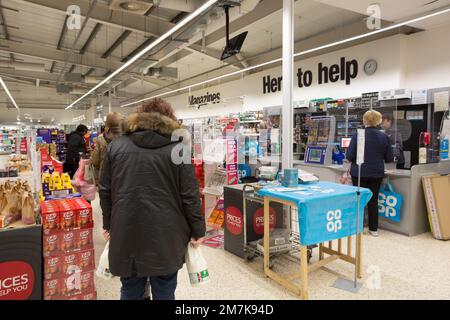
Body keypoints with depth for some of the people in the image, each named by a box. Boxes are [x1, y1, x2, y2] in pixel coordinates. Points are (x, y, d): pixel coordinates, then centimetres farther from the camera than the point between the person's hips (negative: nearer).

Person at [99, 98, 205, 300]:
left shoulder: (116, 146, 3)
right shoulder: (177, 149, -5)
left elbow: (105, 190, 7)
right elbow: (190, 196, -6)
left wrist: (108, 224, 19)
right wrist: (197, 230, 4)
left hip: (126, 233, 2)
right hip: (166, 234, -2)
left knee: (131, 291, 20)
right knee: (164, 292, 15)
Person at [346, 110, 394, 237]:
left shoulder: (357, 135, -13)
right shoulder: (384, 137, -4)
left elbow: (349, 156, -13)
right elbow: (390, 158, 0)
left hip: (359, 173, -2)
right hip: (377, 173, 2)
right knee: (373, 200, 13)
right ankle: (373, 228, 20)